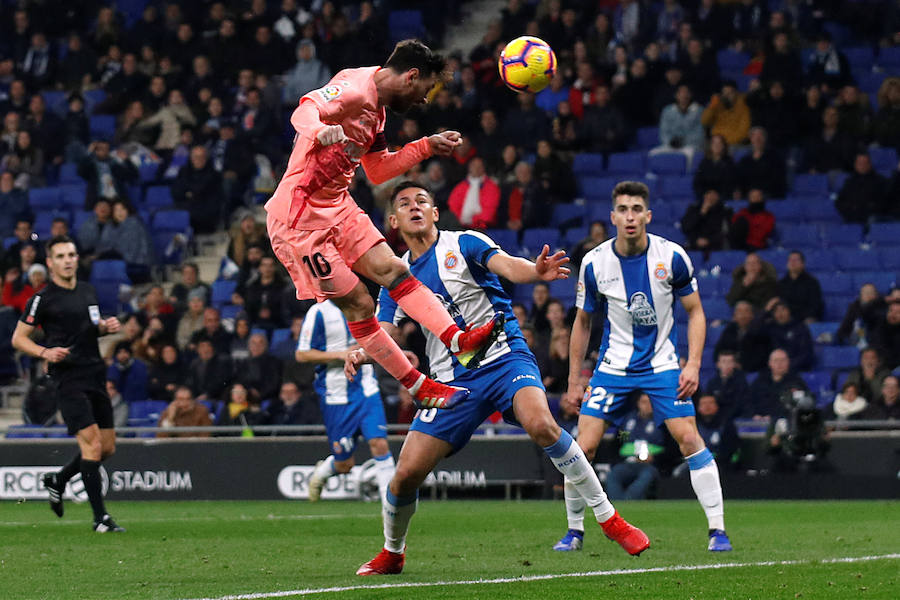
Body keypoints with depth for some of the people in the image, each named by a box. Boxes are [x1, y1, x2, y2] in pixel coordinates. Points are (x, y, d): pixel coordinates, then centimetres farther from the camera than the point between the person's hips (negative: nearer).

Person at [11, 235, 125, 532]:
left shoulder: (88, 291, 14)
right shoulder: (43, 299, -5)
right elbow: (18, 338, 0)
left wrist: (107, 327, 6)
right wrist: (45, 352, -17)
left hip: (96, 375, 7)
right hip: (69, 380, -7)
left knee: (107, 447, 9)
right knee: (92, 444, -16)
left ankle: (57, 480, 31)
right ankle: (100, 517, -12)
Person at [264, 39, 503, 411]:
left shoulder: (376, 109, 13)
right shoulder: (355, 88, -17)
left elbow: (378, 171, 25)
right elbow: (305, 111, -35)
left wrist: (427, 147, 19)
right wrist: (320, 132, -57)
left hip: (337, 208, 10)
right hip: (299, 219, -10)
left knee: (393, 270, -6)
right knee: (357, 304, -4)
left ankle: (459, 342, -16)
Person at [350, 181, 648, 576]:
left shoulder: (463, 244, 0)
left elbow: (507, 266, -18)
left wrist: (537, 272, -42)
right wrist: (361, 353, -23)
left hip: (504, 358, -3)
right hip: (452, 379, 3)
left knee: (541, 425, -32)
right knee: (406, 473, -7)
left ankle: (608, 518, -21)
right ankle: (392, 553, 22)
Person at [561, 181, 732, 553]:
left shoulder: (672, 257, -11)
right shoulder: (594, 263, -8)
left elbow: (695, 312, 1)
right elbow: (582, 322, 6)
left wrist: (693, 365, -11)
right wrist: (574, 381, 6)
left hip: (662, 364, -1)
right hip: (613, 365, 1)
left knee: (689, 438, -15)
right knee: (584, 445, -8)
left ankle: (717, 529, -9)